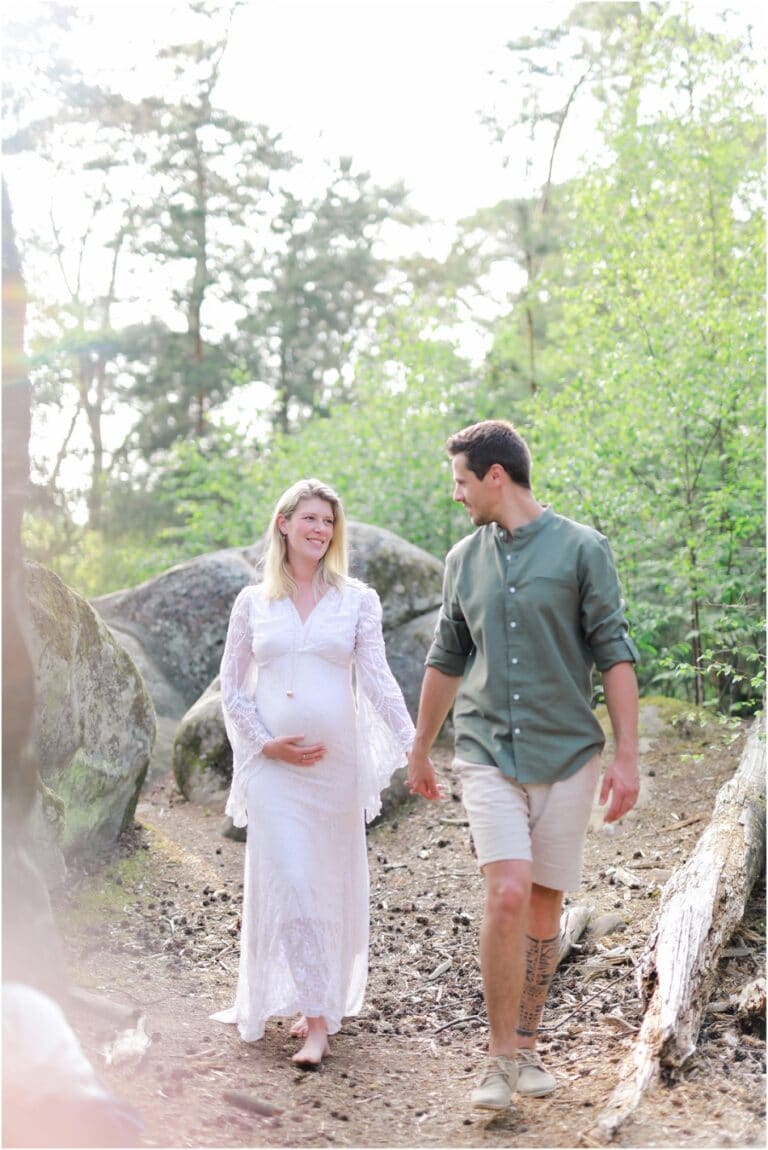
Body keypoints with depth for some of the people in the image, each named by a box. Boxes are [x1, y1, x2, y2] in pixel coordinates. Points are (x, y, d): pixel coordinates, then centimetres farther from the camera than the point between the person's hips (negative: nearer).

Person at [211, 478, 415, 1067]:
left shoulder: (357, 600, 5)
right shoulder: (252, 603, 7)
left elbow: (377, 680, -2)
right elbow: (233, 689, 9)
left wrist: (414, 746, -14)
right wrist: (265, 742, -6)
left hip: (337, 758, 0)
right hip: (272, 762, 0)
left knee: (333, 882, 7)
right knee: (289, 884, -7)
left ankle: (322, 1004, 21)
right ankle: (316, 1020, -1)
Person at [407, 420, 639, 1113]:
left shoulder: (583, 549, -3)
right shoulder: (464, 559, 9)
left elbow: (615, 655, -4)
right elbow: (447, 661, 18)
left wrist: (627, 757, -10)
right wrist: (421, 751, 24)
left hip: (566, 752, -1)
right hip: (488, 752, 1)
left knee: (546, 906, 7)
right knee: (508, 895, -14)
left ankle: (528, 1047, 24)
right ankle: (501, 1056, 0)